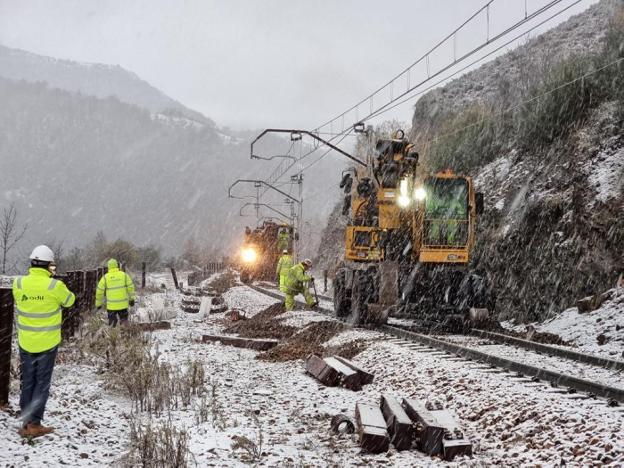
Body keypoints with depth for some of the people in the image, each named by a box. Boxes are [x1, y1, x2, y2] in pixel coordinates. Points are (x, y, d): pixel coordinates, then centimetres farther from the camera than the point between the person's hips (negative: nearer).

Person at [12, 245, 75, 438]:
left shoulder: (19, 283, -8)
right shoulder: (55, 286, -17)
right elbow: (69, 300, 3)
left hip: (25, 342, 3)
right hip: (47, 342, -3)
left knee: (27, 382, 15)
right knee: (42, 384, 7)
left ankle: (25, 423, 20)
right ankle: (34, 424, 6)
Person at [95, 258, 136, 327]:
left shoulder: (105, 278, -2)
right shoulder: (124, 275, -1)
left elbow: (99, 291, 1)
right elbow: (130, 287, 1)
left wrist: (98, 303, 13)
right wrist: (131, 299, 11)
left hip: (111, 306, 0)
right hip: (123, 304, 1)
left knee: (112, 323, 10)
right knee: (124, 321, 14)